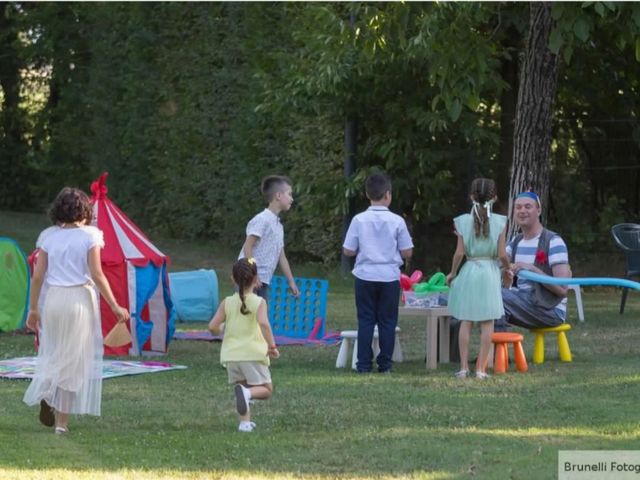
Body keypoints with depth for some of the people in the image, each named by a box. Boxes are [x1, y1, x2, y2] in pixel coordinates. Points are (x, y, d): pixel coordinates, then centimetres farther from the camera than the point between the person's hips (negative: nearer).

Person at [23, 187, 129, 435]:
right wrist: (115, 306, -1)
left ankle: (45, 395, -9)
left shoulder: (48, 236, 5)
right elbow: (97, 275, -8)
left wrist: (33, 309, 13)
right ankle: (62, 421, 5)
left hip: (53, 299, 3)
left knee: (51, 354, 18)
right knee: (74, 359, 5)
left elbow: (37, 276, 4)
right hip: (80, 298, -3)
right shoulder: (89, 235, -4)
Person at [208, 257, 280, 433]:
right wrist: (272, 345, -19)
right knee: (266, 390, 6)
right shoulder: (259, 302, -5)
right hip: (253, 353, -3)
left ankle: (245, 422, 5)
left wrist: (221, 330, 19)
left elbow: (212, 327, -4)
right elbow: (263, 323, -24)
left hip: (231, 354, 3)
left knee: (242, 385, 19)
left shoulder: (227, 303, 3)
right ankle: (247, 393, -26)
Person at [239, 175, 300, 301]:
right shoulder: (262, 220, -10)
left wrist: (291, 282, 23)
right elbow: (247, 247, -16)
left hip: (262, 281, 9)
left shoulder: (278, 226, 17)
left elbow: (281, 257, 22)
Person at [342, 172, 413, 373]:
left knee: (365, 321, 7)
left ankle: (364, 364, 5)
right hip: (389, 277, -1)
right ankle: (385, 364, 8)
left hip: (365, 276, 1)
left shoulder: (359, 220, -5)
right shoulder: (397, 221, -7)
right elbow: (407, 253, -3)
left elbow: (348, 251, -3)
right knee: (387, 321, 8)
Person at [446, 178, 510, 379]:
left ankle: (463, 367, 4)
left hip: (468, 273, 1)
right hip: (490, 273, -1)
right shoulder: (499, 222, -5)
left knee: (465, 322, 6)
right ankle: (481, 368, 1)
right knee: (487, 323, 3)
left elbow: (459, 253, -4)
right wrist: (508, 267, 14)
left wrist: (452, 273, 11)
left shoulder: (463, 221, -2)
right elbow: (502, 254, -6)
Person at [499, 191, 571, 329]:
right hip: (523, 303, 7)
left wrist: (532, 269, -25)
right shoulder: (516, 242, 15)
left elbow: (562, 289, -17)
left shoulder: (553, 242, -10)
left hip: (551, 310, -7)